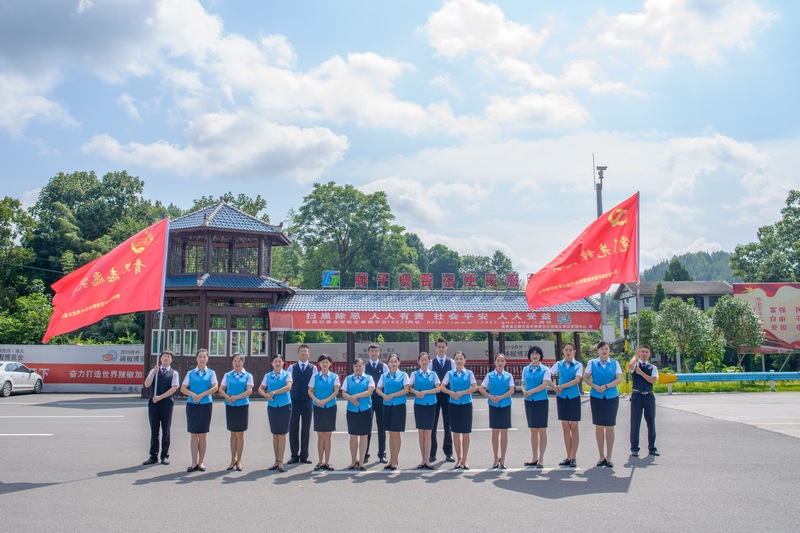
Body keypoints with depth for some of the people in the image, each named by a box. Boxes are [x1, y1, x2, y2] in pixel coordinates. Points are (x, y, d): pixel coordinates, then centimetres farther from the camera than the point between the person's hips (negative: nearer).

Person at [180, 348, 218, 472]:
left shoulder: (211, 373, 4)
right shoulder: (190, 373, 7)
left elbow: (215, 387, -7)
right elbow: (183, 388, 2)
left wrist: (202, 394, -17)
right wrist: (193, 394, -15)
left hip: (206, 405, -1)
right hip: (192, 405, 1)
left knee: (203, 434, 3)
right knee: (194, 435, 2)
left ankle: (201, 462, 10)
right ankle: (194, 463, 5)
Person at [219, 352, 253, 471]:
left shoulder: (248, 376, 2)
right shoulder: (227, 375, 9)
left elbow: (249, 391, -9)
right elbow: (221, 389, 5)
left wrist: (236, 397, -16)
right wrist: (227, 397, -14)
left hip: (242, 406, -2)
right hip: (230, 406, 2)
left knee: (240, 434, 1)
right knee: (233, 434, 7)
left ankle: (239, 461, 9)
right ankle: (233, 459, 15)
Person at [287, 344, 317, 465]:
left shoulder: (313, 368, 5)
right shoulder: (291, 368, 6)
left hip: (307, 401, 0)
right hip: (294, 401, 0)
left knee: (306, 429, 5)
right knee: (293, 429, 4)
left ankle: (304, 456, 12)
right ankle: (294, 455, 12)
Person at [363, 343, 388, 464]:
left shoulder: (384, 366, 4)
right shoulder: (364, 367, 4)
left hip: (381, 399, 0)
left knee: (382, 427, 6)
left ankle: (382, 454, 14)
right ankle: (365, 455, 11)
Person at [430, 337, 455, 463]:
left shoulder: (451, 363, 5)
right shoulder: (431, 363, 1)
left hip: (448, 396, 1)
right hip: (434, 395, -1)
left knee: (448, 425, 7)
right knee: (432, 425, 3)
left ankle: (448, 453, 16)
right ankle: (432, 453, 10)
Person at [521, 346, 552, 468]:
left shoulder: (545, 369, -3)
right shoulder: (525, 369, 10)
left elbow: (545, 384, -13)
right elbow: (523, 384, 13)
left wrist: (531, 392, -16)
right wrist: (524, 391, -9)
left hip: (541, 401, -4)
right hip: (529, 402, 4)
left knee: (542, 430, -1)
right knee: (533, 430, 9)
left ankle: (541, 459, 2)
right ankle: (534, 458, 15)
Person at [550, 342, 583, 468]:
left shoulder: (578, 365, 0)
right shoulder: (559, 365, 7)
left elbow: (577, 380, -13)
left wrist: (562, 386, -16)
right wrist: (554, 386, -8)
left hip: (574, 397, -2)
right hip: (561, 397, 2)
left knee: (574, 427, 0)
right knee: (565, 427, 5)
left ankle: (573, 458, 4)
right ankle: (568, 457, 11)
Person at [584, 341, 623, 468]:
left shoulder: (614, 363, 4)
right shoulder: (592, 363, 4)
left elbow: (619, 379, -3)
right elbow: (585, 378, 3)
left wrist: (606, 386, -16)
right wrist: (595, 386, -13)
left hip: (611, 397, 0)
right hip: (596, 397, 0)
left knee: (610, 427, 1)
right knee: (599, 427, 4)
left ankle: (608, 457, 6)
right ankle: (601, 456, 13)